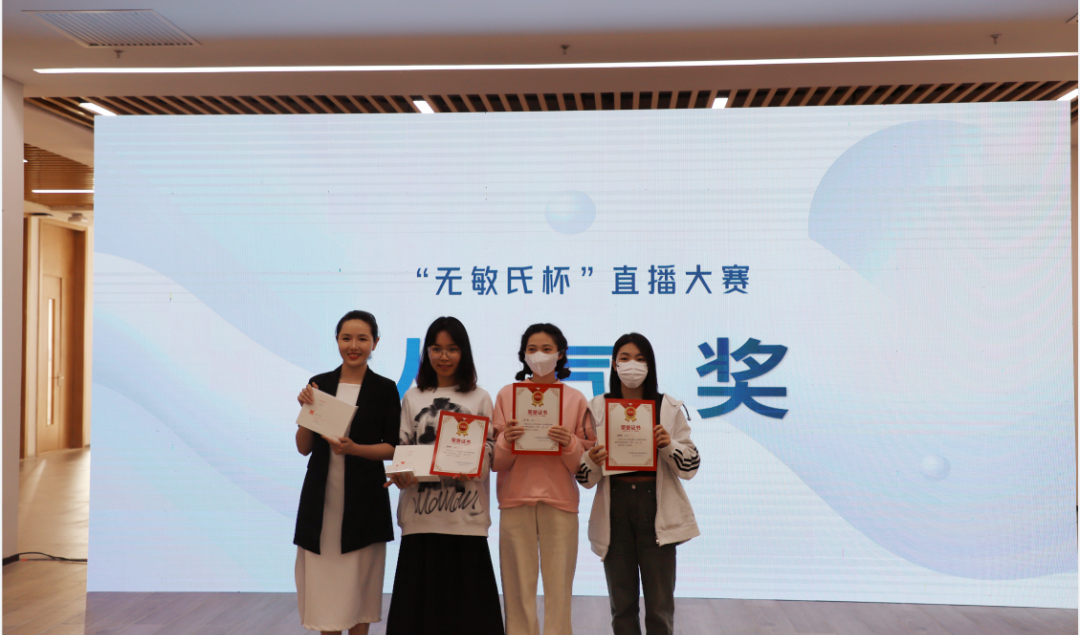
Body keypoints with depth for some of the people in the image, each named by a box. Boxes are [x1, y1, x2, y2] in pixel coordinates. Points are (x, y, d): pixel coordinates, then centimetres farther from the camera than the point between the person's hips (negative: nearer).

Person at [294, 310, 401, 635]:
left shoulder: (385, 389, 0)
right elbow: (304, 448, 5)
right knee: (324, 577, 6)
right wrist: (306, 409, -10)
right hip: (321, 498, 2)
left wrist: (354, 449, -18)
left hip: (364, 499, -2)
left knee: (359, 581, 5)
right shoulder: (319, 384, 5)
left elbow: (392, 448, -3)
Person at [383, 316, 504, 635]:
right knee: (420, 593, 3)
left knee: (464, 595, -1)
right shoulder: (413, 397, 12)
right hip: (421, 513, 2)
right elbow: (402, 448, 10)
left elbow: (490, 450, 2)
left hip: (465, 515, -1)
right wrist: (399, 472, -10)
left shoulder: (480, 398, 6)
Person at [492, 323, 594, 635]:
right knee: (518, 590, -1)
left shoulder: (576, 399, 7)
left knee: (559, 591, -2)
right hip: (515, 502, 0)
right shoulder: (507, 394, 7)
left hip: (560, 503, 0)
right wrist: (507, 440, -15)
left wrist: (569, 444, -14)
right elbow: (496, 462, 5)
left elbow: (583, 464, 5)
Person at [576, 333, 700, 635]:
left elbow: (690, 467, 2)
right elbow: (585, 477, 4)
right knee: (622, 605, 8)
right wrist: (592, 461, -18)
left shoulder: (669, 408, 3)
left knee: (659, 606, 3)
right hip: (614, 511, 1)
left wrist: (669, 444, -16)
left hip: (656, 511, -1)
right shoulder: (597, 409, 4)